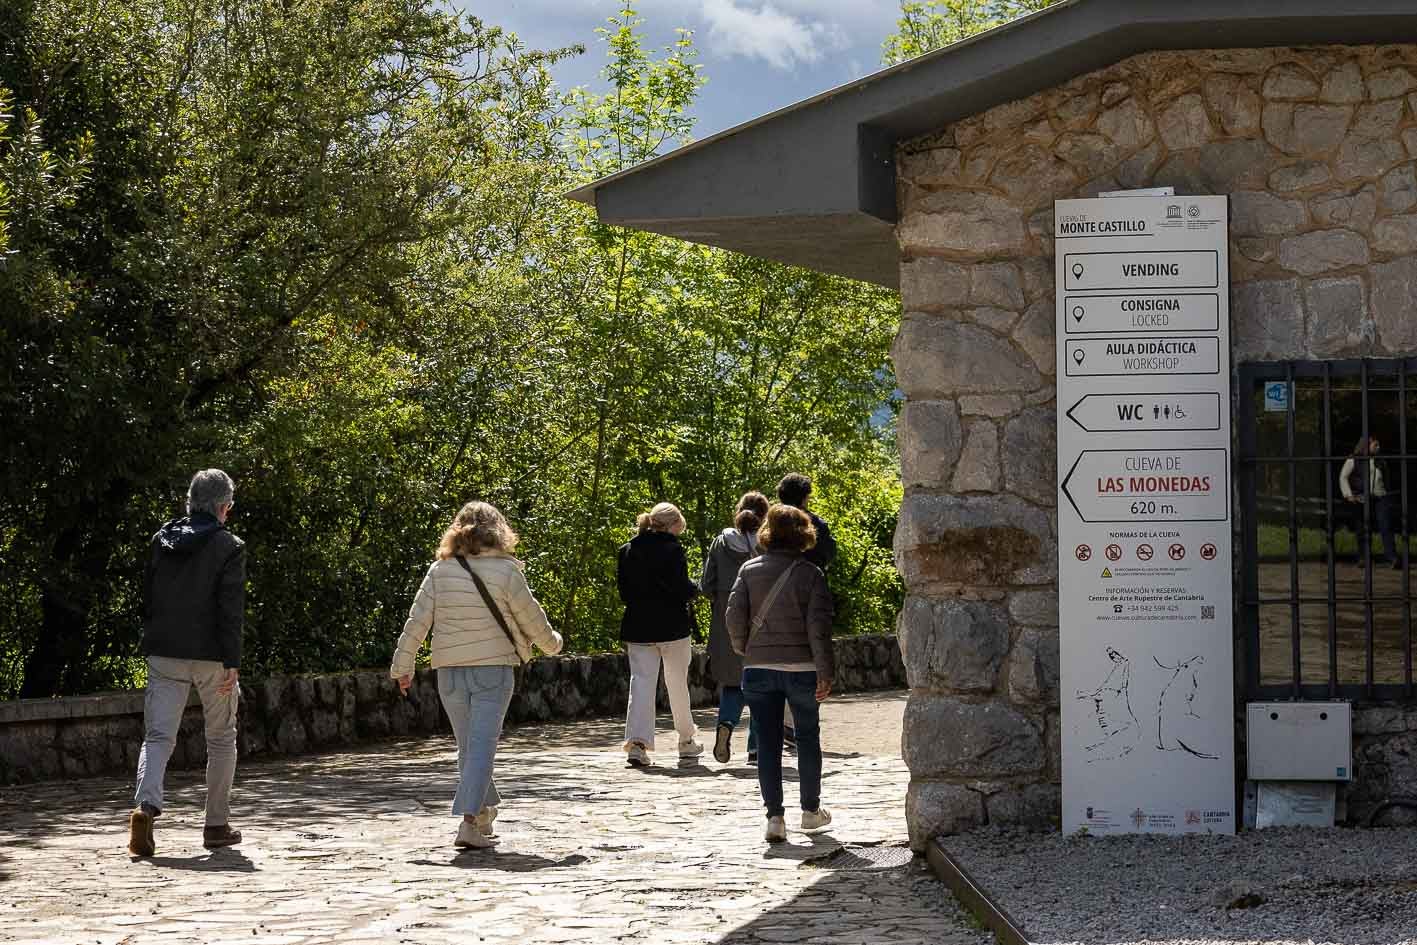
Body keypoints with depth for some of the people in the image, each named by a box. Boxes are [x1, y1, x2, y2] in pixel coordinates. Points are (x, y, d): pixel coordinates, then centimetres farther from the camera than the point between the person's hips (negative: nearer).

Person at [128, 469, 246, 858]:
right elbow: (231, 609, -13)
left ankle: (145, 805, -26)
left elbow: (147, 596, 13)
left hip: (164, 654, 3)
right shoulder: (229, 547, -7)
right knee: (222, 739, 12)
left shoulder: (161, 540, 8)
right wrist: (232, 662, -13)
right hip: (210, 656, -3)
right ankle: (217, 825, 15)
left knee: (158, 735, 0)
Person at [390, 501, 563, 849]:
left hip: (450, 672, 3)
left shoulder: (440, 570, -2)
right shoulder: (505, 570, -9)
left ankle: (483, 817, 26)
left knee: (468, 745, 15)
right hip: (493, 667, -3)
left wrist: (403, 665, 6)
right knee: (482, 745, -5)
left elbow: (417, 620, -2)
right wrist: (552, 643, 19)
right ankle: (469, 822, -16)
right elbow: (531, 616, 0)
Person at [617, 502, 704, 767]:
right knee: (677, 684, 11)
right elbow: (682, 590, -15)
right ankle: (687, 741, 25)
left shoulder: (627, 551, 5)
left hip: (637, 629, 4)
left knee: (641, 682, 0)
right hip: (672, 626, -3)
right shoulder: (672, 549, -11)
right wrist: (695, 589, 6)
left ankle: (636, 741, -16)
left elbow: (624, 592, 9)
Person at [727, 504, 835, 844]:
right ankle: (811, 810, 26)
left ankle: (774, 816, -2)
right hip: (801, 667, -1)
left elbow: (735, 617, -4)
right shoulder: (810, 573, -6)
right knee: (808, 738, 16)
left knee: (768, 743, 5)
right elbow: (818, 627, -10)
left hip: (758, 667, 1)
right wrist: (826, 672, -7)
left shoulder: (750, 570, -1)